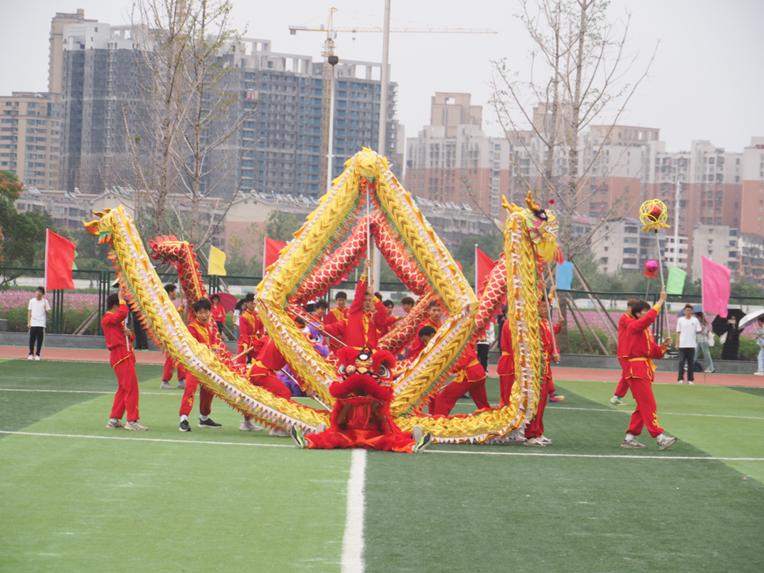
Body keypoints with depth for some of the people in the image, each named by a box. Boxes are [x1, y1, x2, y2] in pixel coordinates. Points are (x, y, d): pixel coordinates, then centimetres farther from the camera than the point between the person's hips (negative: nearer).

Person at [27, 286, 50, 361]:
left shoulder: (45, 301, 1)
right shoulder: (32, 301, 5)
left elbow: (48, 311, 0)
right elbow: (29, 312, 7)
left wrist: (45, 308, -23)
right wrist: (28, 322, 2)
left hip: (41, 324, -1)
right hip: (33, 324, 1)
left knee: (39, 340, -1)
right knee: (32, 340, 0)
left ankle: (37, 355, 6)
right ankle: (31, 354, 10)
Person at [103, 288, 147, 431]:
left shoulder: (117, 320, 22)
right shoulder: (107, 319, -8)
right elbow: (122, 313, -29)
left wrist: (129, 333, 2)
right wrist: (121, 299, -16)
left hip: (126, 356, 10)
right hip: (120, 356, -10)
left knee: (123, 389, 13)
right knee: (131, 388, -11)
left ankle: (114, 420, 17)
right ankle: (132, 420, -9)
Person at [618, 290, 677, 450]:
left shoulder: (646, 331, 19)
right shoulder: (633, 326, -8)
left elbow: (654, 352, 16)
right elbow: (649, 318, -27)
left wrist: (663, 347, -3)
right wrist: (661, 302, -23)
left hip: (644, 370, 10)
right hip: (636, 369, -10)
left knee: (643, 406, 11)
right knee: (649, 405, -13)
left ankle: (630, 438, 16)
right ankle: (660, 437, -17)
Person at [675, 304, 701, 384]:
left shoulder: (695, 320, 5)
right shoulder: (680, 320, 6)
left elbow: (698, 331, 4)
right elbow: (678, 332, 7)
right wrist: (677, 343, 1)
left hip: (691, 345, 0)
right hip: (682, 344, 0)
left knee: (691, 362, 3)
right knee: (681, 362, -4)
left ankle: (690, 379, 7)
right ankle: (680, 379, 0)